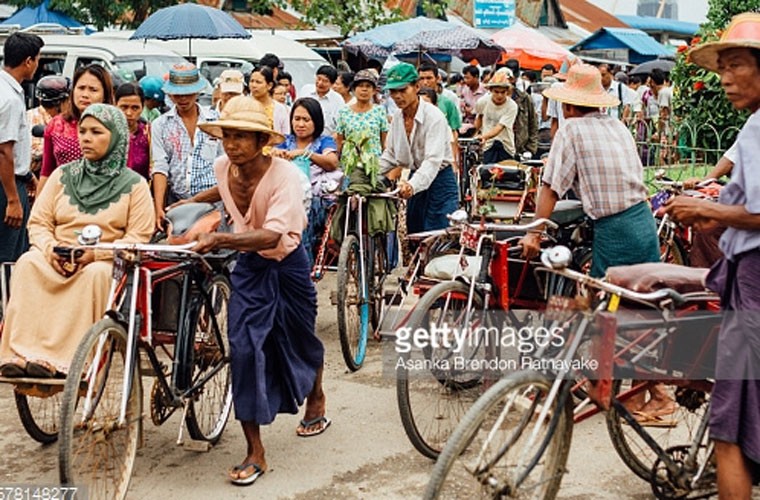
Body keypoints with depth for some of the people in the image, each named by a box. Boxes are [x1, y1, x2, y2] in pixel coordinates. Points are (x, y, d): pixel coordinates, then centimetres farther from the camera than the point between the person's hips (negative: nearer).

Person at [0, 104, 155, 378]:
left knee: (96, 274, -36)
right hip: (57, 260, 3)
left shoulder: (133, 184, 4)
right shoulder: (63, 175, 13)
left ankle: (55, 358, -37)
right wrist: (50, 248, -13)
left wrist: (96, 252, -19)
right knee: (28, 263, -28)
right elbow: (38, 222, 10)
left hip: (105, 261, -3)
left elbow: (139, 236, -4)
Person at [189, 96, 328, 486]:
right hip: (249, 268, 4)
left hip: (287, 266, -3)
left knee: (300, 340, 16)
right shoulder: (224, 167, -9)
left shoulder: (283, 173, -27)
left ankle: (316, 401, 51)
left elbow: (271, 236, -41)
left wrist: (218, 241, -52)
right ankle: (254, 452, -2)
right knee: (243, 348, -10)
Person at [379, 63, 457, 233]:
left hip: (440, 181, -7)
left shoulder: (433, 116, -20)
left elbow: (433, 159, -31)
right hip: (416, 179, 7)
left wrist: (412, 185, -47)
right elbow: (389, 155, 11)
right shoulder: (397, 117, 3)